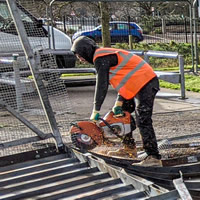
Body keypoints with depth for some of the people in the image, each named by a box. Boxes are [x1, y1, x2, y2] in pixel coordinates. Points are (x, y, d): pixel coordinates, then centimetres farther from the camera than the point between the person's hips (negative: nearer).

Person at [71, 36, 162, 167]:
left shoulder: (101, 58, -10)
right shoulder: (106, 55, 21)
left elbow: (102, 85, -15)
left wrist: (96, 110, -11)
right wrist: (119, 102, 12)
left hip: (145, 84, -11)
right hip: (138, 86, 11)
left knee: (143, 121, -13)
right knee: (121, 113, 19)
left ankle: (154, 158, -14)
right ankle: (130, 147, 26)